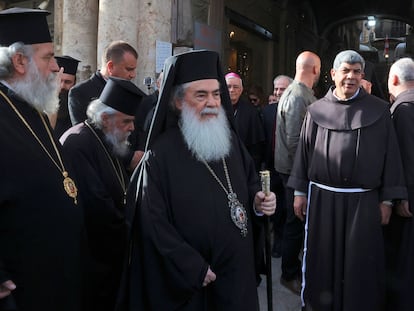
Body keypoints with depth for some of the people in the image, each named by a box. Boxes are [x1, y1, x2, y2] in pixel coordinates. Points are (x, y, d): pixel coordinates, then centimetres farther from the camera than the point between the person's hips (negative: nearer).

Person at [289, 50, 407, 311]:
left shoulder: (379, 110, 0)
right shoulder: (317, 110, 4)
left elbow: (391, 154, 0)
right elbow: (304, 151, 6)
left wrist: (387, 199, -3)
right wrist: (300, 192, 5)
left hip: (364, 201, -1)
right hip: (322, 198, 1)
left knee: (360, 265, 7)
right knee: (323, 261, 11)